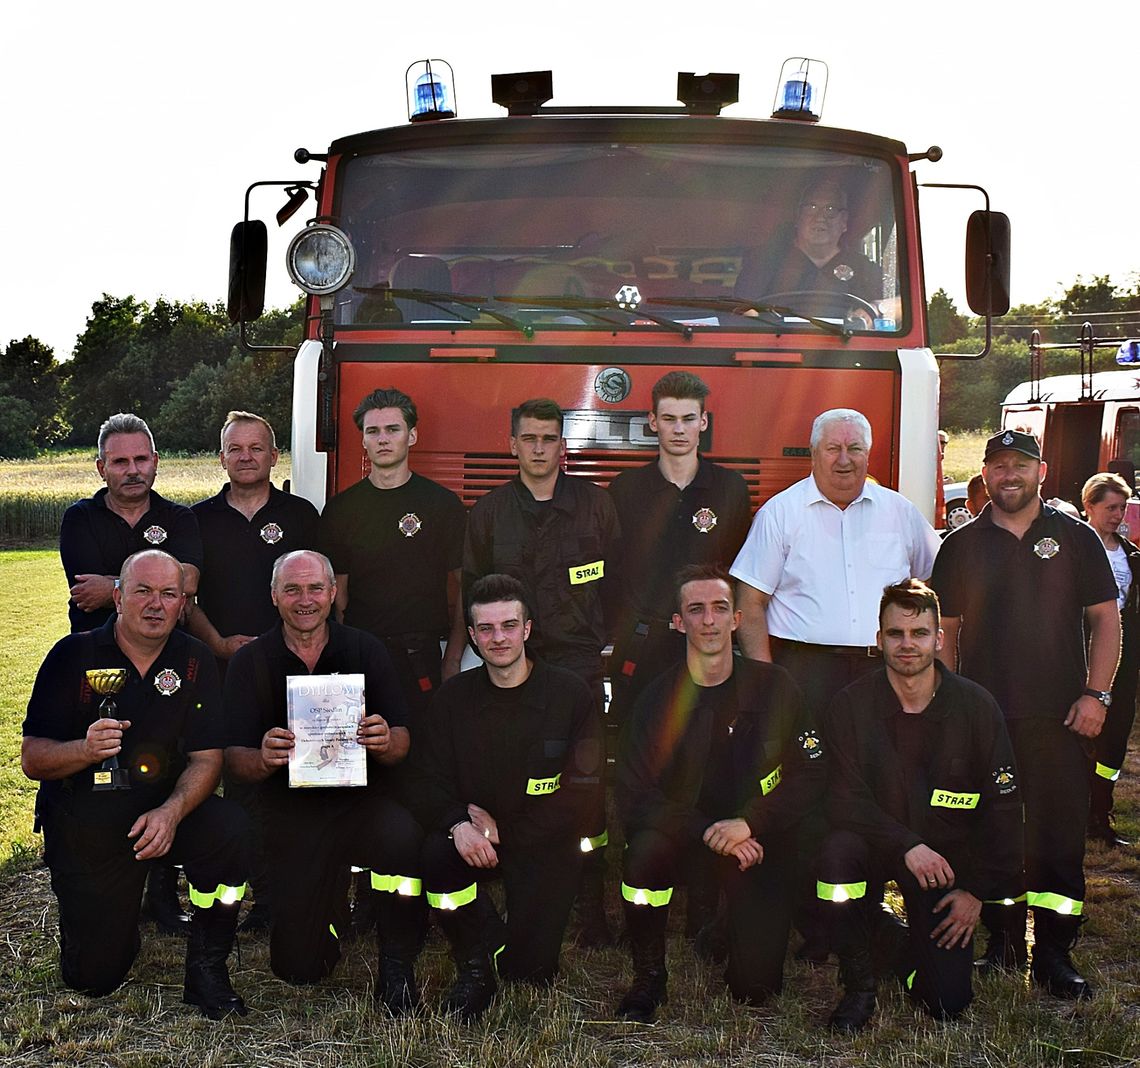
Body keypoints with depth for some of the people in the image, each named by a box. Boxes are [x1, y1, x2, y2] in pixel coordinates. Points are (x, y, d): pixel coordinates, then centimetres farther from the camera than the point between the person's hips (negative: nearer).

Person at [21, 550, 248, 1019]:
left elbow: (207, 758, -6)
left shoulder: (194, 661, -3)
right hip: (84, 823, -1)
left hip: (167, 809, 1)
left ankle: (206, 969, -9)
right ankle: (118, 908, 33)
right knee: (93, 976, -2)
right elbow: (31, 760, -10)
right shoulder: (73, 656, -9)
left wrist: (171, 812, -25)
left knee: (233, 830, -31)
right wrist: (85, 750, -31)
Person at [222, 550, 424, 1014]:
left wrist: (385, 742, -26)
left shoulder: (366, 650, 1)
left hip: (362, 800, -1)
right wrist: (264, 759, -26)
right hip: (291, 813, 1)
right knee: (298, 966, -4)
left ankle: (397, 967, -10)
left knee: (403, 836, -35)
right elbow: (233, 761, -3)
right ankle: (336, 901, 32)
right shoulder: (250, 663, 1)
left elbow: (402, 744, -2)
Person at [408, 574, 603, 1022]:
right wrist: (458, 824, -24)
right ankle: (476, 964, -7)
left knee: (531, 968, -14)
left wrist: (504, 831, -14)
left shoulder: (571, 695, -6)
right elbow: (429, 783, -1)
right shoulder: (453, 698, 2)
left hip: (544, 845, -2)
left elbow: (583, 793, -8)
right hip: (475, 838, 2)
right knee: (435, 854, -32)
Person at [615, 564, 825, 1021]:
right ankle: (648, 978, -11)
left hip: (760, 839, 0)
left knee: (755, 987, -7)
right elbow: (634, 796, -10)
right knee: (645, 850, -34)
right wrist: (708, 832, -23)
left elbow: (811, 772, -6)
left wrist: (747, 822, -19)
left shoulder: (773, 687, -6)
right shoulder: (658, 698, -6)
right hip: (683, 830, 0)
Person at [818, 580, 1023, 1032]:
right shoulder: (850, 706, -9)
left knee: (948, 1002, -8)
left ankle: (907, 947, 29)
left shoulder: (977, 707, -6)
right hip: (876, 842, 0)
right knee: (836, 853, -37)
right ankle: (859, 984, -13)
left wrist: (978, 890, -6)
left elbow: (1003, 805, -2)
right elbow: (845, 801, -14)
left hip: (945, 854, 1)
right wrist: (906, 847, -29)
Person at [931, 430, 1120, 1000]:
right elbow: (946, 629, 10)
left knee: (1060, 835, 1)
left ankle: (1054, 955, 11)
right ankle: (1003, 942, 20)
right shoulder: (962, 545, 7)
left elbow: (1105, 618, 6)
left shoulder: (1074, 538, 5)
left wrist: (1096, 694, -3)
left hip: (1060, 717, -1)